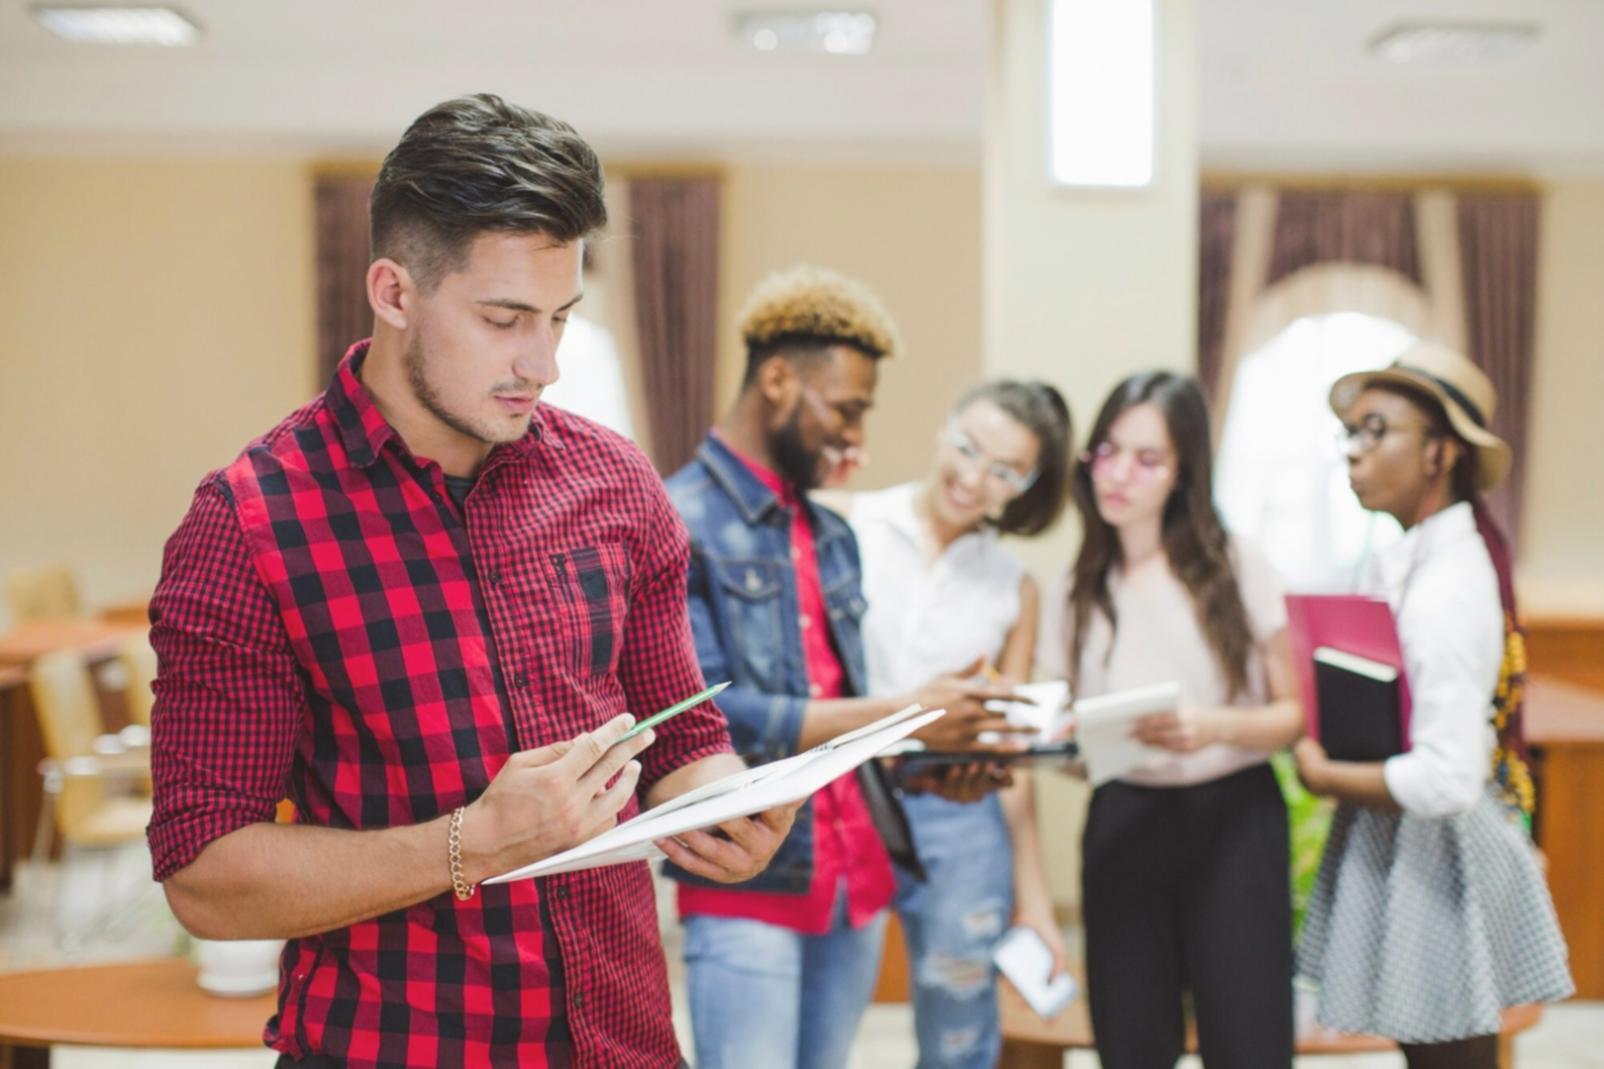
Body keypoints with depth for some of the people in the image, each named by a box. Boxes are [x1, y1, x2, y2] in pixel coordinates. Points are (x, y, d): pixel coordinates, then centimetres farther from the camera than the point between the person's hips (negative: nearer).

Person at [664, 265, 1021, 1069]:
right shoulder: (679, 523, -10)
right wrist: (900, 715, -19)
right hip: (747, 888, -7)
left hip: (855, 875, 7)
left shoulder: (830, 535, 15)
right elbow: (706, 715, -19)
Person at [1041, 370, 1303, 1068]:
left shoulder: (1237, 568, -4)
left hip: (1234, 825, -3)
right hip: (1122, 829, 3)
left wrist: (1215, 726, -20)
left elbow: (1296, 713, -2)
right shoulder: (1078, 592, 7)